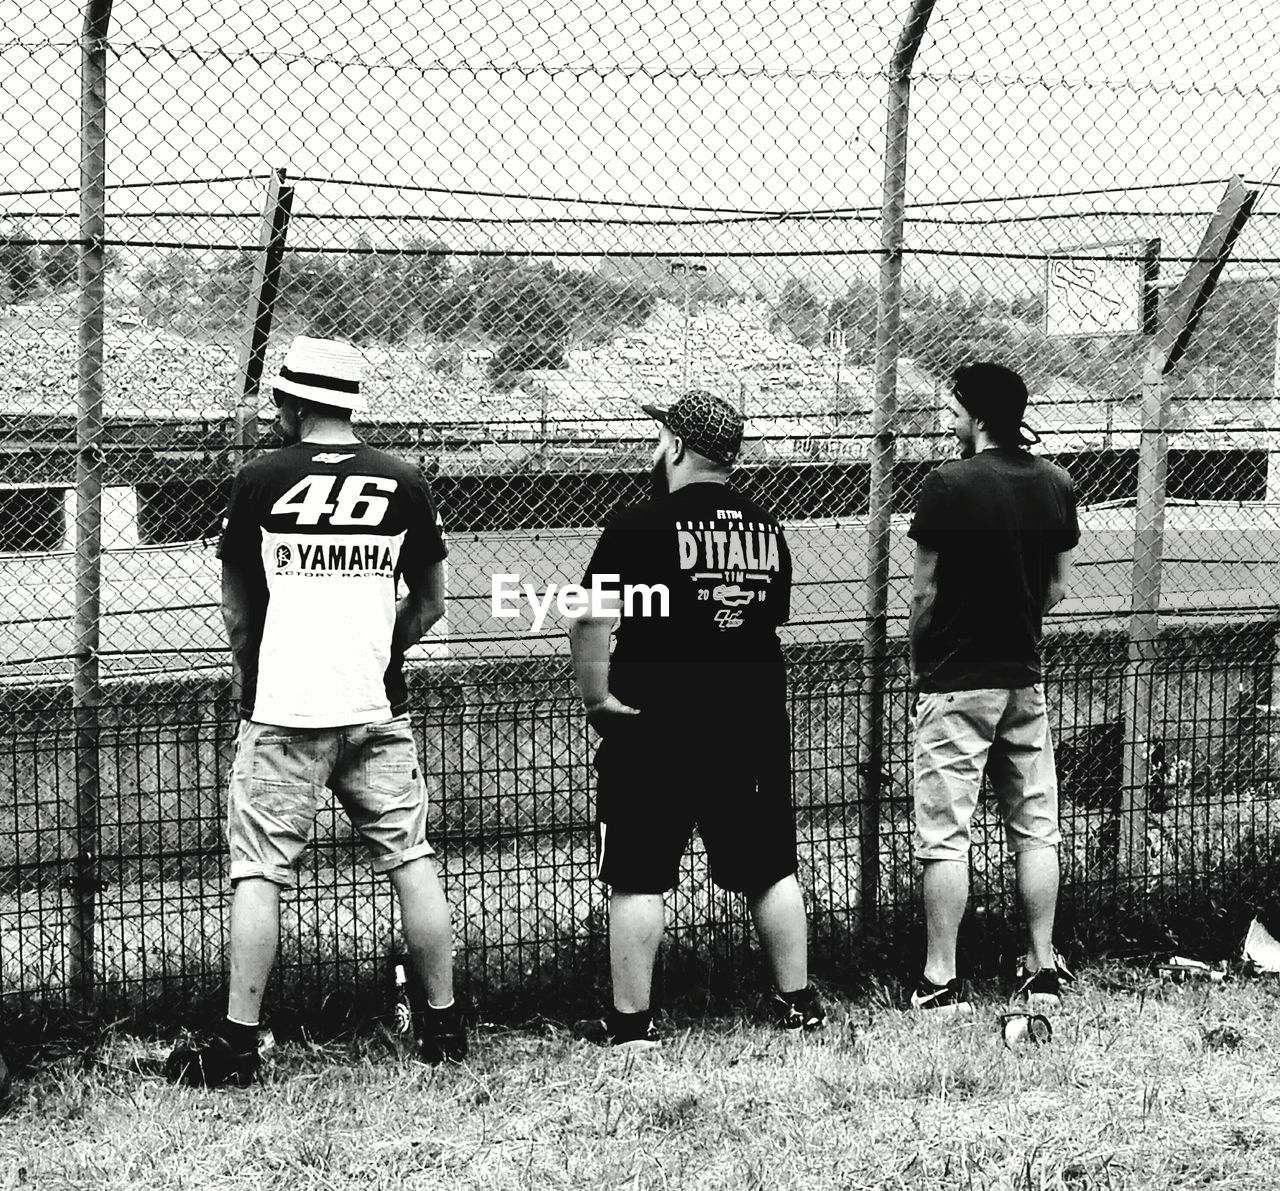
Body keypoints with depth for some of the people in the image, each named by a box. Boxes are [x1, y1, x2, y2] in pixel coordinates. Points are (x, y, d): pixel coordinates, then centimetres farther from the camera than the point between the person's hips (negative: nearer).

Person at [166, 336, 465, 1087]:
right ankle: (444, 1025, 16)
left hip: (282, 711, -2)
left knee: (261, 870, 1)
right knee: (411, 861, 11)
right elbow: (431, 604, 10)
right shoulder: (403, 484, 2)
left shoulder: (261, 483, -3)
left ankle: (239, 1045, 0)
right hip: (377, 708, 2)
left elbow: (237, 612, 6)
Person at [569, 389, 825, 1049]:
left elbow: (591, 619, -17)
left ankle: (631, 1020, 3)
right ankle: (798, 1001, 20)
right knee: (769, 869, 14)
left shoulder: (641, 525, -11)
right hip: (754, 724, 6)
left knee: (638, 877, 1)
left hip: (656, 726, -5)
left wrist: (596, 698, -7)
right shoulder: (767, 529, 9)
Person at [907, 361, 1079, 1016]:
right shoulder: (1055, 484, 3)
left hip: (956, 680, -5)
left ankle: (941, 981, 1)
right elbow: (1055, 586, 10)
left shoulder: (948, 484, -14)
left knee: (944, 837, -1)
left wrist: (918, 660, 5)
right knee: (1035, 829, 12)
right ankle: (1042, 970, 15)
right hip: (1025, 677, 6)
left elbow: (925, 591, -10)